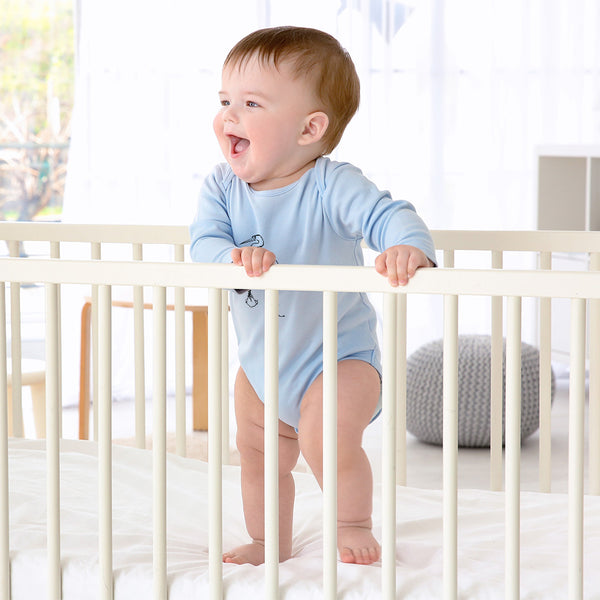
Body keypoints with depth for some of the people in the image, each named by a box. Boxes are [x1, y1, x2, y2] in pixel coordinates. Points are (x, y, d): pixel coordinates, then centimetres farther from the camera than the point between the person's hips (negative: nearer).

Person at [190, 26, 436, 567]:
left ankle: (355, 526, 1)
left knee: (326, 436, -26)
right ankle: (270, 543, 41)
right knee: (257, 456, 17)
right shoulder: (222, 187, -8)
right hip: (261, 361, 6)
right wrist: (233, 256, -43)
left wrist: (409, 247, -58)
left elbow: (387, 214, -35)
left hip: (338, 355, -6)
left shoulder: (331, 186, -23)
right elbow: (203, 242, -19)